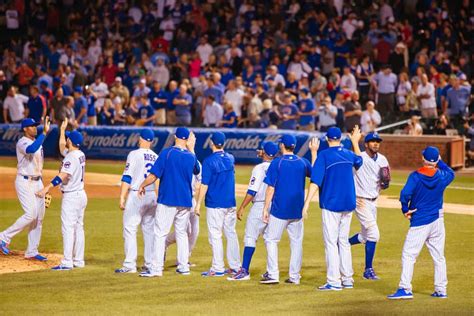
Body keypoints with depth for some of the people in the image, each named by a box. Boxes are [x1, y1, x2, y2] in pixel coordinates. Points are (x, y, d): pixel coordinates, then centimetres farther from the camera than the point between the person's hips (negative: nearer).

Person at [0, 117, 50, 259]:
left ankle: (31, 252, 11)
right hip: (24, 182, -9)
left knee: (39, 217, 6)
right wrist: (44, 132, -41)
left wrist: (42, 186, 19)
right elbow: (31, 149, -39)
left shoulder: (37, 142, 14)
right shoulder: (22, 143, -14)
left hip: (37, 182, 9)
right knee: (31, 214, -18)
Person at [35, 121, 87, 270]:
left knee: (68, 229, -9)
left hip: (71, 196, -10)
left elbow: (62, 176, -31)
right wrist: (62, 129, 34)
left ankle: (67, 262, -11)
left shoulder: (71, 157, -19)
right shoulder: (81, 154, 9)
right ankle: (78, 260, 16)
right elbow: (62, 147, 28)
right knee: (78, 228, 13)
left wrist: (46, 188, -39)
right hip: (81, 195, 10)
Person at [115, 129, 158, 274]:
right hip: (152, 196, 6)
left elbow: (127, 178, -12)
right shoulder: (156, 157, 8)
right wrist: (157, 200, 18)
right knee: (149, 230, 12)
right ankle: (150, 264, 14)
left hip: (136, 195, -6)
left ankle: (130, 265, -11)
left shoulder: (134, 154, -8)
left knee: (130, 229, -5)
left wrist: (122, 197, -11)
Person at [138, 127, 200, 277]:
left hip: (167, 200, -5)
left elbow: (153, 176, -12)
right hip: (185, 201, 5)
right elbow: (196, 171, 27)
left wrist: (142, 185, 6)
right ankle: (184, 267, 16)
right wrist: (191, 150, 27)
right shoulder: (191, 156, 4)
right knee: (182, 233, 16)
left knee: (160, 233, -4)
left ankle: (156, 269, -10)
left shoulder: (167, 153, -10)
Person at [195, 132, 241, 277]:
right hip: (230, 203, 6)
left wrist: (198, 204, -8)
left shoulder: (209, 161, -12)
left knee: (215, 235, -2)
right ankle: (235, 266, 13)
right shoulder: (231, 159, 6)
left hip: (215, 204, -6)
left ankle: (218, 268, -3)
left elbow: (204, 185, -14)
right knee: (231, 234, 11)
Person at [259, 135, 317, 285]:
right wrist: (314, 152, 33)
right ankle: (294, 276, 9)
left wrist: (265, 209, -5)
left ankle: (273, 274, -4)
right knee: (296, 241, 9)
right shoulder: (303, 162, 4)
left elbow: (271, 188, -10)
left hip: (279, 210, -4)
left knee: (271, 239, 4)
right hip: (297, 210, 4)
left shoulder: (277, 163, -8)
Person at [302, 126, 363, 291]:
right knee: (344, 242, 15)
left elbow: (316, 181, -18)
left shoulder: (324, 155, -10)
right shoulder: (349, 154, 7)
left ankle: (334, 281, -8)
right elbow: (359, 160, 33)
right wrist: (355, 142, 46)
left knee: (331, 242, -4)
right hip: (348, 204, 6)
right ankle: (347, 279, 16)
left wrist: (307, 203, -20)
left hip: (330, 204, -6)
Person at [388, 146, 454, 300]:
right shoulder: (442, 176, 0)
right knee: (439, 257, 11)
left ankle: (405, 289, -12)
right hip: (437, 220, 5)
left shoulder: (415, 176, -12)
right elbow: (451, 173, 24)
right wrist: (440, 162, 26)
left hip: (419, 222, -5)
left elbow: (405, 194, -23)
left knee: (408, 255, -4)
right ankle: (441, 290, 15)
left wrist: (405, 209, -8)